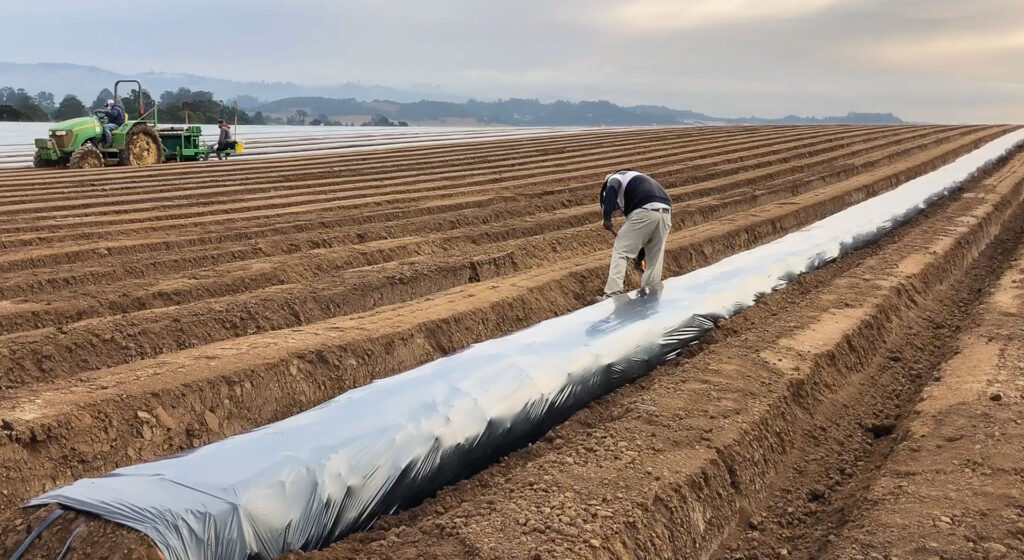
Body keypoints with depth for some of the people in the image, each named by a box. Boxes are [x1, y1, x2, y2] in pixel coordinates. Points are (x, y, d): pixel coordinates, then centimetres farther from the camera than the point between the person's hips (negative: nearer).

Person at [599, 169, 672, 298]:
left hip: (644, 212, -7)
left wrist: (607, 217, -12)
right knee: (655, 258, 18)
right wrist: (640, 255, 43)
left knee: (620, 252, 0)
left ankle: (612, 295, -8)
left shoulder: (615, 178, 22)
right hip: (665, 213, 7)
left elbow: (612, 189, -8)